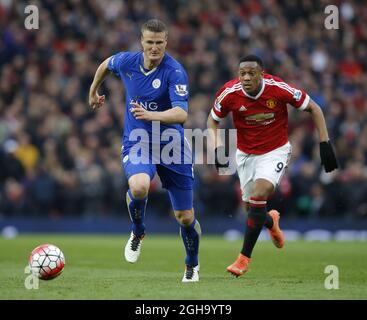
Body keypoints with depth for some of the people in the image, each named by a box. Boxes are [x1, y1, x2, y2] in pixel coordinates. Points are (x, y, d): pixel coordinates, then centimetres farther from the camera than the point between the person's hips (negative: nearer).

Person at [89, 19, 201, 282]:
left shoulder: (175, 72, -19)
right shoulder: (126, 61, -6)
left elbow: (181, 114, -30)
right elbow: (106, 65, 20)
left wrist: (151, 115, -45)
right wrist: (94, 91, 33)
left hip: (171, 144, -1)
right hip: (137, 143, 2)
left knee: (185, 217, 4)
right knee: (139, 186, -33)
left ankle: (192, 265, 34)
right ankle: (138, 233, 0)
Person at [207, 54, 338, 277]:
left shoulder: (278, 88, -23)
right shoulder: (229, 93, -18)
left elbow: (313, 108, -10)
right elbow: (213, 120, 1)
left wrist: (325, 143, -15)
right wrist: (218, 147, -16)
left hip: (276, 151, -3)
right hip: (246, 154, 3)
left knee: (259, 194, -25)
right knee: (252, 208, 7)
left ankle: (245, 257, -15)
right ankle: (271, 221, 48)